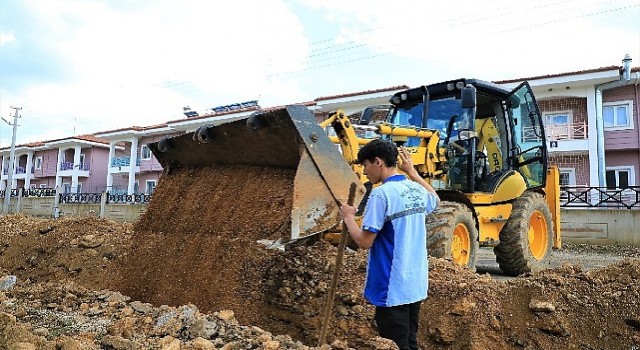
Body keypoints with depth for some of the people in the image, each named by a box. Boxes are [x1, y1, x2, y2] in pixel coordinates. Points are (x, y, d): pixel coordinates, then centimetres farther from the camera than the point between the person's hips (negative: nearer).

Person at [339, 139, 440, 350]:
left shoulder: (382, 193, -19)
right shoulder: (417, 190, 5)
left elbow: (364, 241, -19)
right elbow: (435, 200, 30)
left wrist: (348, 217, -2)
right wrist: (412, 172, 30)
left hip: (392, 288, -8)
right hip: (416, 285, 8)